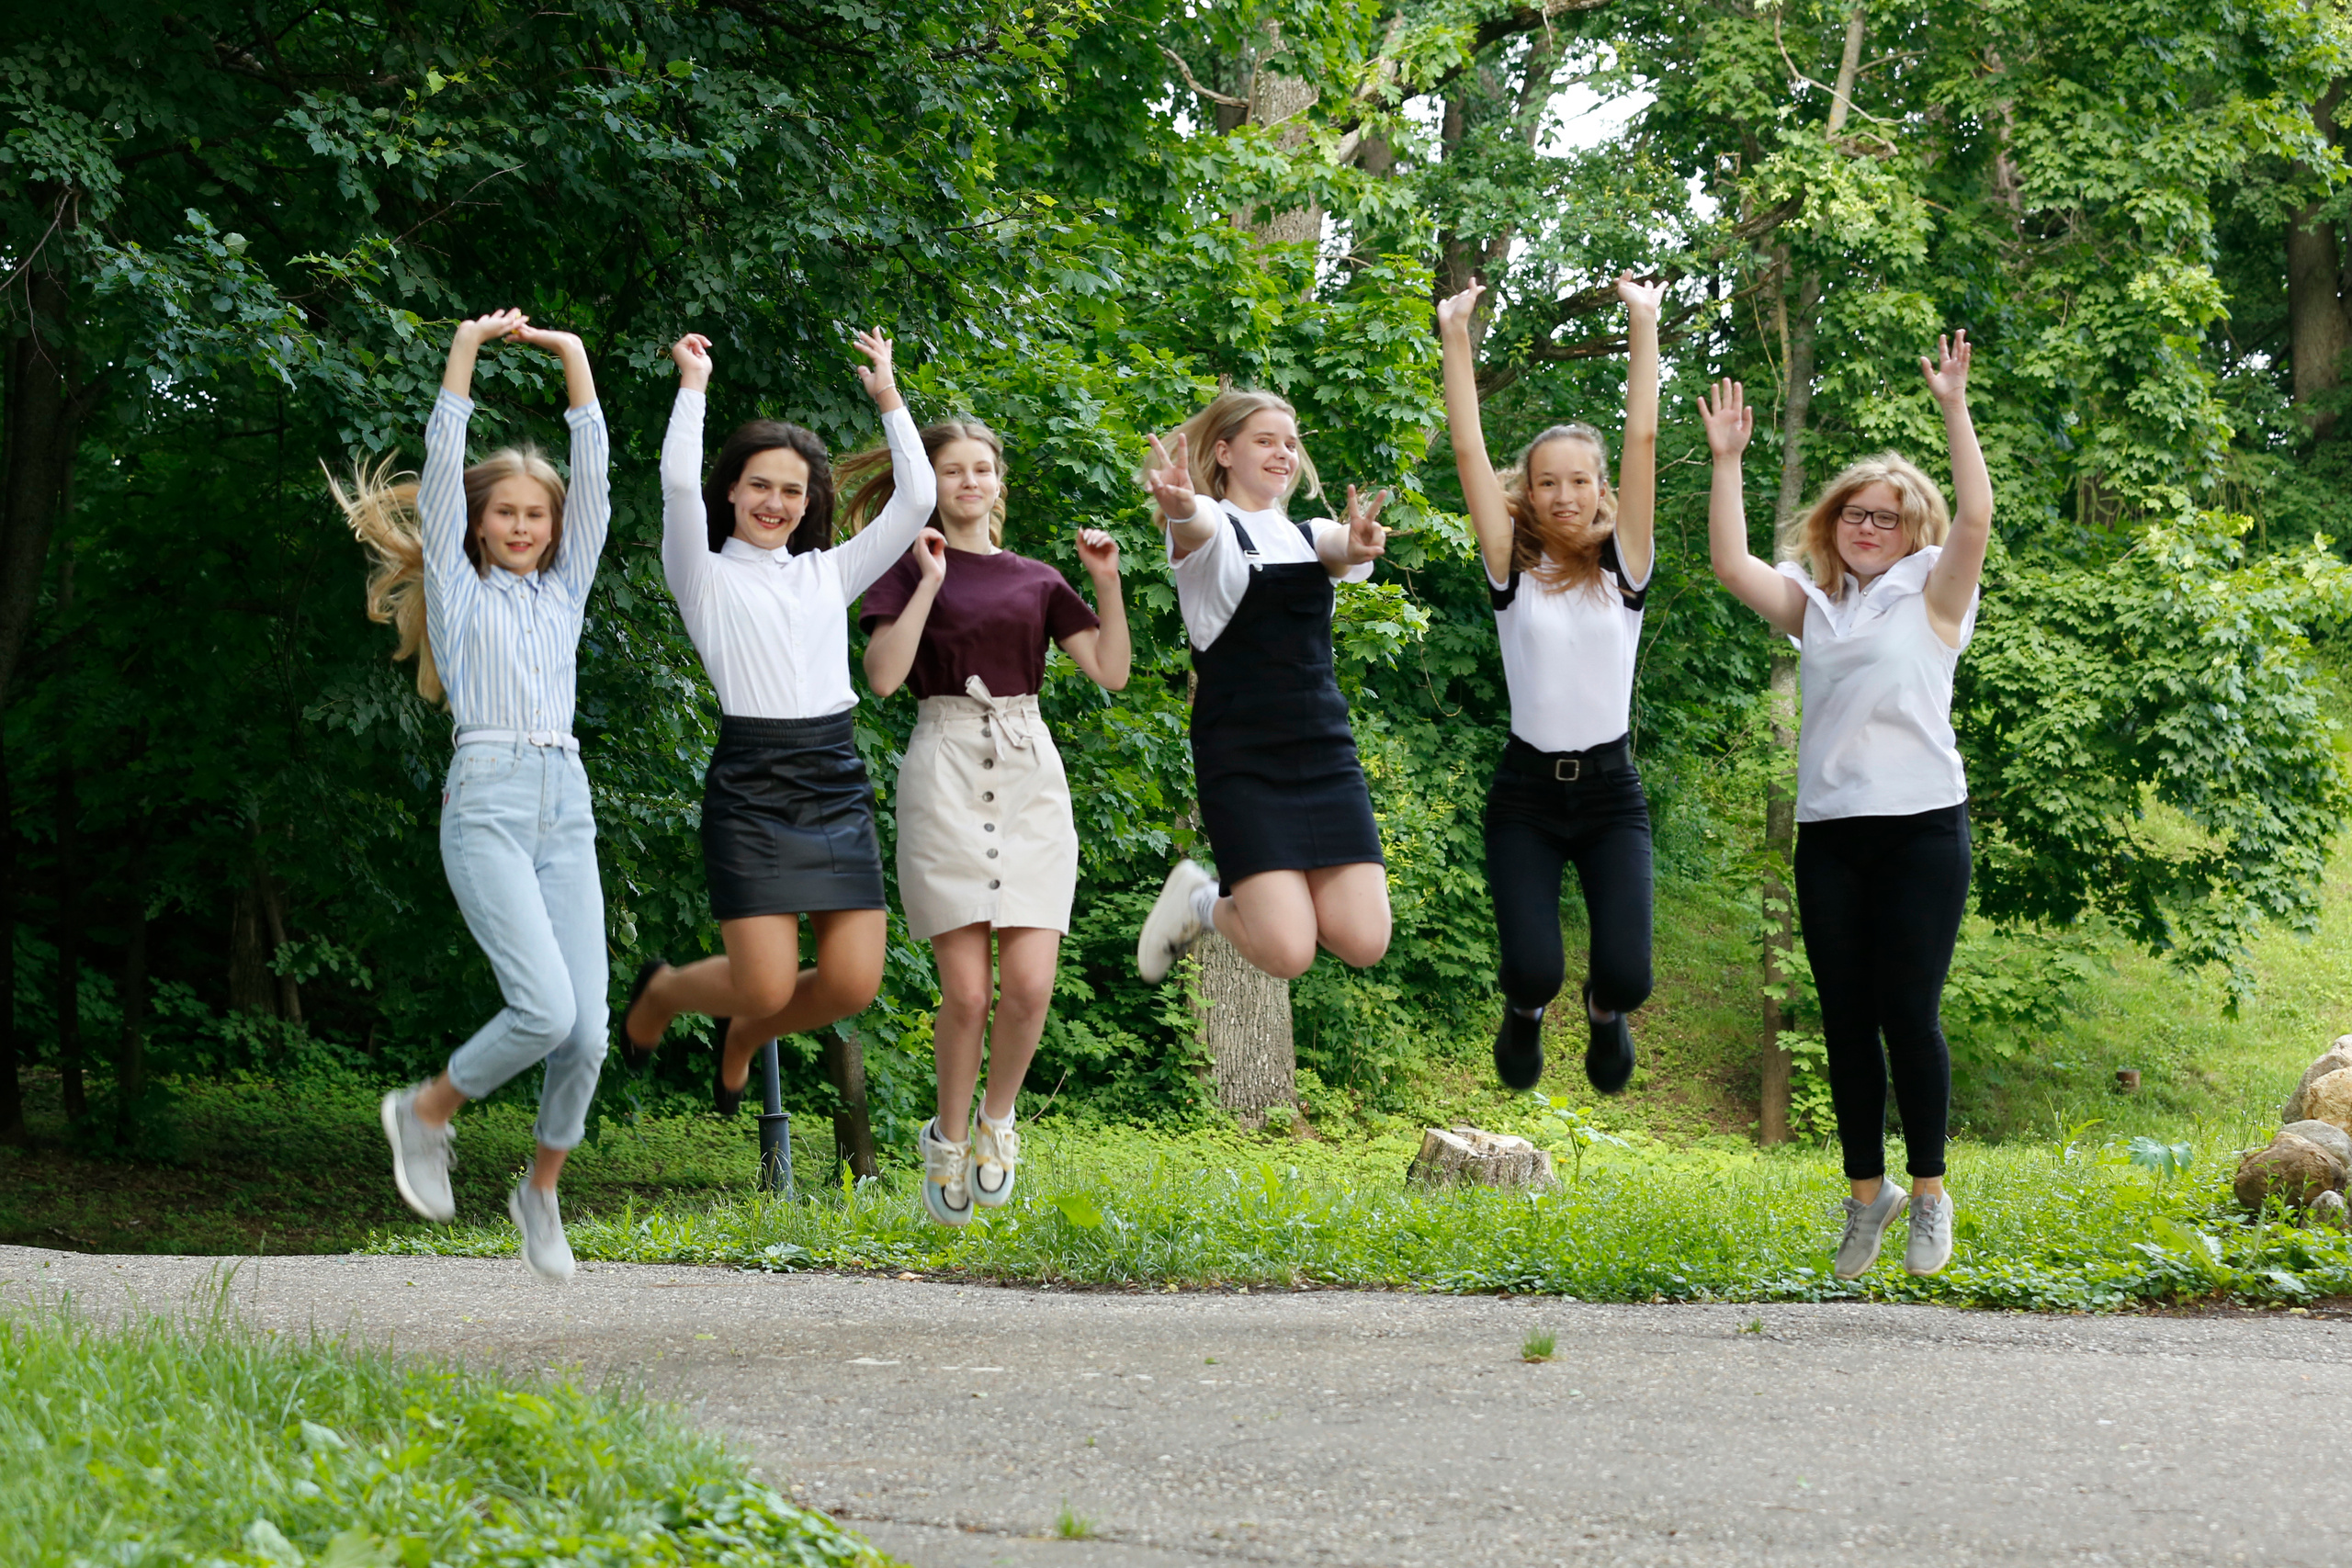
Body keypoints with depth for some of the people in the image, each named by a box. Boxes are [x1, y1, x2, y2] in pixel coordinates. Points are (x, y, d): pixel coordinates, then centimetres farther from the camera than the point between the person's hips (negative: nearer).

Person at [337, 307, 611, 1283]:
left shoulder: (564, 589, 19)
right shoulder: (458, 587, 11)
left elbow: (593, 476, 14)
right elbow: (442, 468, 3)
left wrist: (573, 359, 11)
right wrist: (466, 351, 1)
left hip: (566, 806, 4)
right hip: (487, 802, -4)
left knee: (587, 1029, -4)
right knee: (546, 1009, -19)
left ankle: (542, 1191, 18)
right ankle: (425, 1112, 6)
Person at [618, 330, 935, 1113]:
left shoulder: (828, 574, 17)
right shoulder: (708, 577, 5)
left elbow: (915, 499, 10)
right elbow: (679, 484, -12)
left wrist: (888, 396, 10)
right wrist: (693, 385, -4)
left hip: (838, 784, 5)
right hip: (752, 786, -4)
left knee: (853, 985, -5)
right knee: (767, 985, -11)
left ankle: (743, 1036, 28)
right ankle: (661, 991, 23)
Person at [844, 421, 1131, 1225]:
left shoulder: (1035, 579, 16)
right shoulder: (910, 569, 6)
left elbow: (1111, 672, 9)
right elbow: (883, 675, -9)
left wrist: (1108, 581, 0)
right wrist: (930, 582, -11)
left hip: (1029, 773, 3)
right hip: (945, 770, -3)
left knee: (1030, 984, -10)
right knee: (967, 991, -8)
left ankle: (997, 1118, 15)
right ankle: (948, 1136, 14)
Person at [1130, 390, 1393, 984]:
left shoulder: (1309, 537, 16)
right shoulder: (1212, 528, 0)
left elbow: (1343, 547, -9)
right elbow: (1197, 526, -27)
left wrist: (1358, 543, -35)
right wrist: (1180, 509, -53)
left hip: (1326, 750, 5)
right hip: (1242, 755, -5)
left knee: (1364, 942, -9)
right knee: (1287, 953, -17)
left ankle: (1269, 894, 22)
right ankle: (1200, 901, 16)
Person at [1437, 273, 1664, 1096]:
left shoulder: (1623, 570, 0)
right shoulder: (1511, 573, -1)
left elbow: (1643, 440, -4)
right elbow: (1469, 450, -5)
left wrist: (1644, 325, -6)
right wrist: (1456, 338, -7)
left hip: (1610, 790, 1)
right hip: (1525, 792, -1)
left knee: (1628, 975, -15)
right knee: (1533, 970, -17)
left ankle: (1605, 1010, 24)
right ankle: (1525, 1013, 22)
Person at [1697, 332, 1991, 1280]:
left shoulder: (1932, 592, 5)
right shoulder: (1811, 600, 14)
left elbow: (1975, 516, -11)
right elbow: (1730, 564, 3)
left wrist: (1954, 409, -15)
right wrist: (1726, 459, 1)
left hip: (1921, 827, -4)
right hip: (1829, 834, 4)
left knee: (1908, 1014, -5)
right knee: (1844, 1018, 6)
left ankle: (1929, 1192, 8)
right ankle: (1866, 1192, 18)